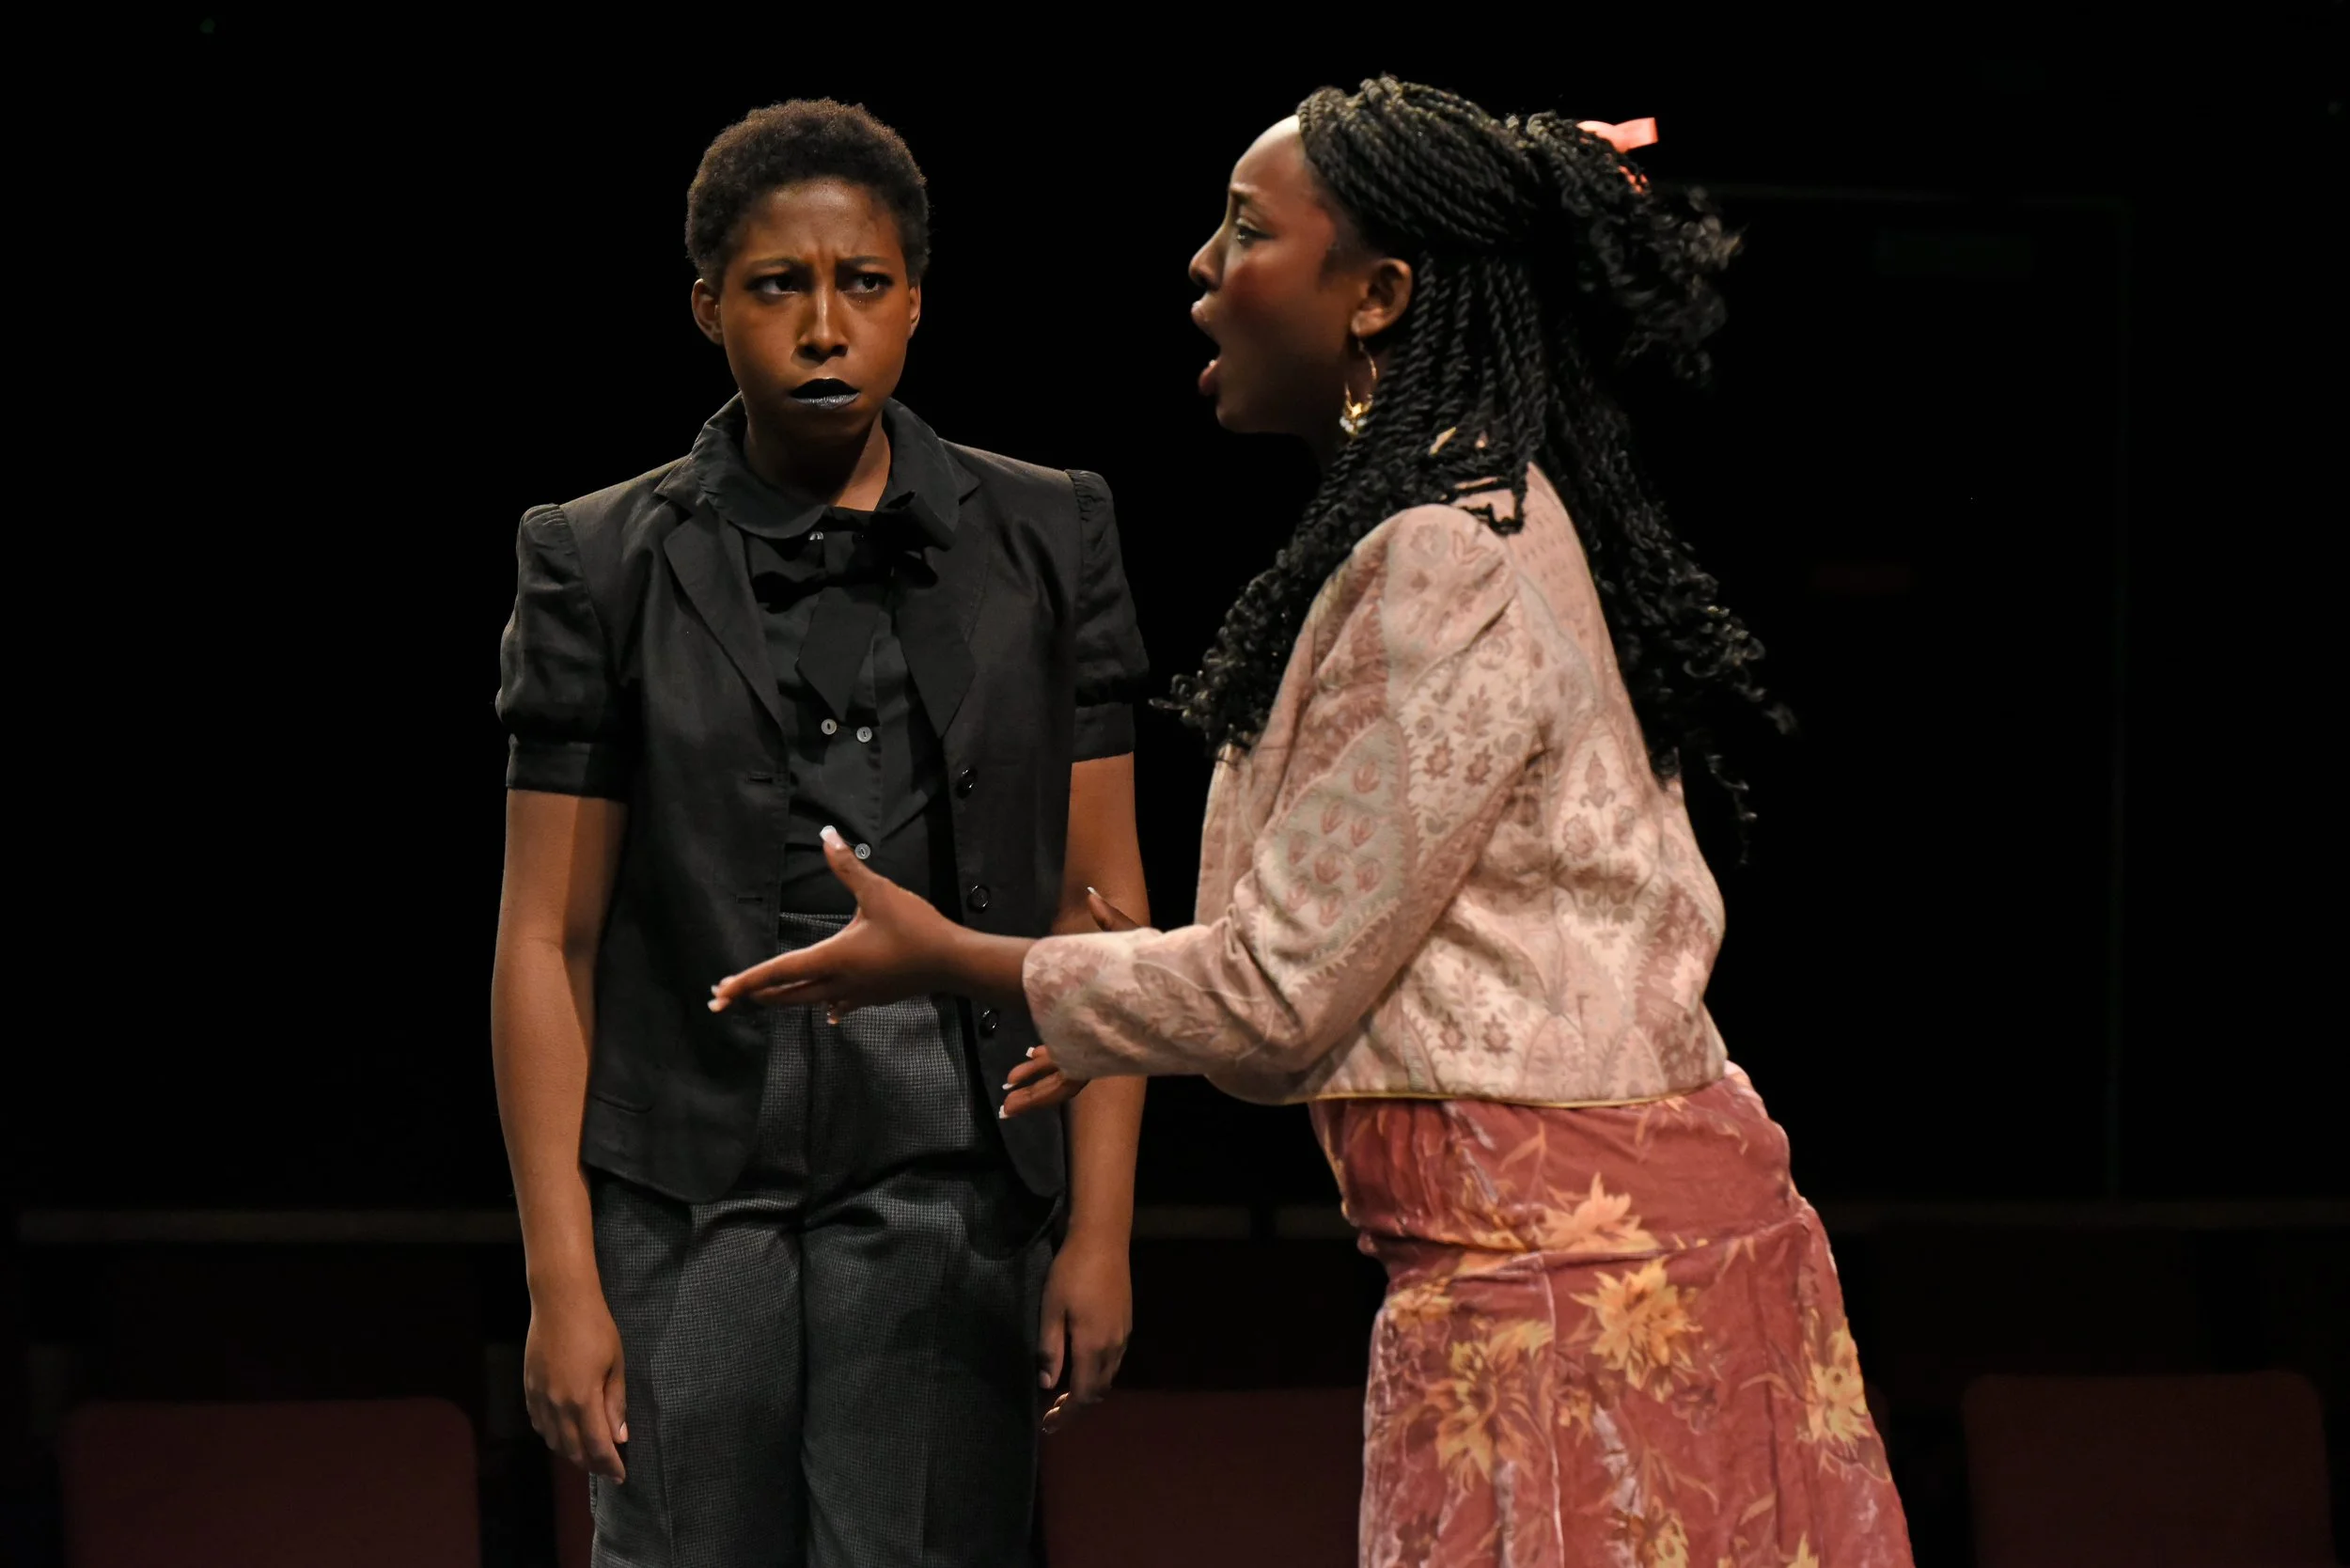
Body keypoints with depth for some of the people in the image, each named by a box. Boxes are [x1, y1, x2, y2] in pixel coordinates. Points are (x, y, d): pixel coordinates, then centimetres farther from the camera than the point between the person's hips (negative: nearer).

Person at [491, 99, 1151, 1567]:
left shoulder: (1044, 539, 8)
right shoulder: (608, 564, 5)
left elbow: (1099, 904, 7)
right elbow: (547, 939, 3)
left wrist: (1100, 1229, 0)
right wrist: (561, 1277, -3)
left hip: (946, 1193, 0)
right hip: (689, 1207, 0)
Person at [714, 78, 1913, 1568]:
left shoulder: (1445, 566, -16)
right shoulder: (1516, 519, 15)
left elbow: (1284, 989, -14)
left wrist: (948, 960, -1)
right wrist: (1166, 1022, 25)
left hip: (1560, 1272, -10)